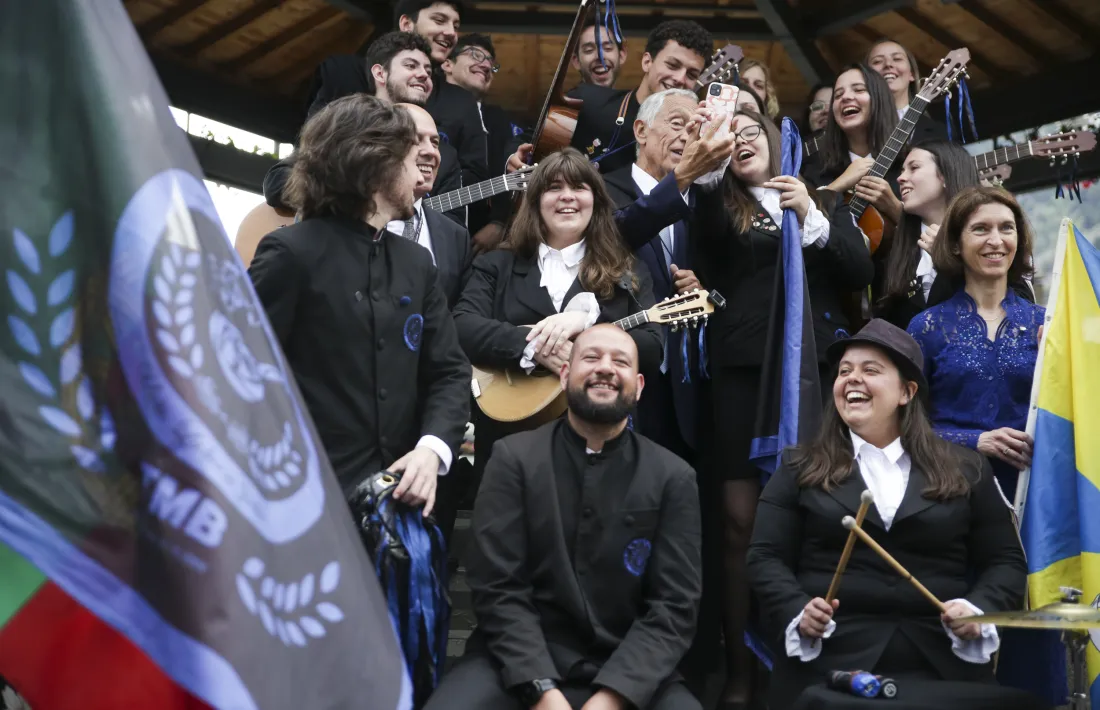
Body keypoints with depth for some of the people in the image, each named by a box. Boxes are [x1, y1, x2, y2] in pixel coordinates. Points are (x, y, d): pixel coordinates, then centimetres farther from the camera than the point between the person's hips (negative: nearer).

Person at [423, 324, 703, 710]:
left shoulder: (673, 478, 2)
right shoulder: (514, 457, 1)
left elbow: (673, 605, -3)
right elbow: (497, 587, -5)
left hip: (627, 674, 1)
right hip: (519, 664, 0)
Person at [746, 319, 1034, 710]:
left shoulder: (965, 470, 10)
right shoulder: (800, 468, 8)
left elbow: (1006, 561, 9)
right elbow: (765, 557, 3)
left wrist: (978, 610, -10)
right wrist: (797, 612, -15)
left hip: (943, 662, 1)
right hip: (828, 661, -1)